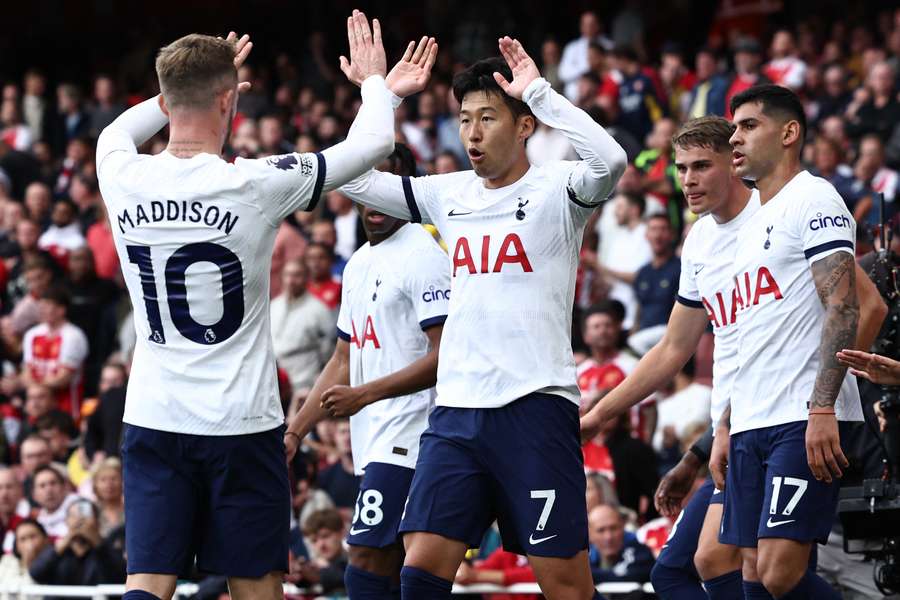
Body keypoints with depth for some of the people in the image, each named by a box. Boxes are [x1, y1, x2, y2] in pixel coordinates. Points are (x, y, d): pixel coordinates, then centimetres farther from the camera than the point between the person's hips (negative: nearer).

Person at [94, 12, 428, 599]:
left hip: (153, 419, 3)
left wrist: (191, 87, 34)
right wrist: (374, 79, 19)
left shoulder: (123, 177, -4)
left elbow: (115, 132, 25)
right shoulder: (255, 185, -14)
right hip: (241, 420, -3)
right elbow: (374, 142, -1)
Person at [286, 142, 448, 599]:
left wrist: (365, 394, -21)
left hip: (408, 436, -9)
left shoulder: (421, 255, -10)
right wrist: (295, 431, 17)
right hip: (375, 441, 9)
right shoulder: (359, 264, 18)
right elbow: (344, 363, 24)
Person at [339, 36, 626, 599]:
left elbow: (611, 159, -24)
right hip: (456, 408, 5)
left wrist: (537, 90, -20)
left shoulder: (555, 188, -3)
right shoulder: (449, 194, 14)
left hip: (535, 405, -5)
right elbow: (353, 176, 20)